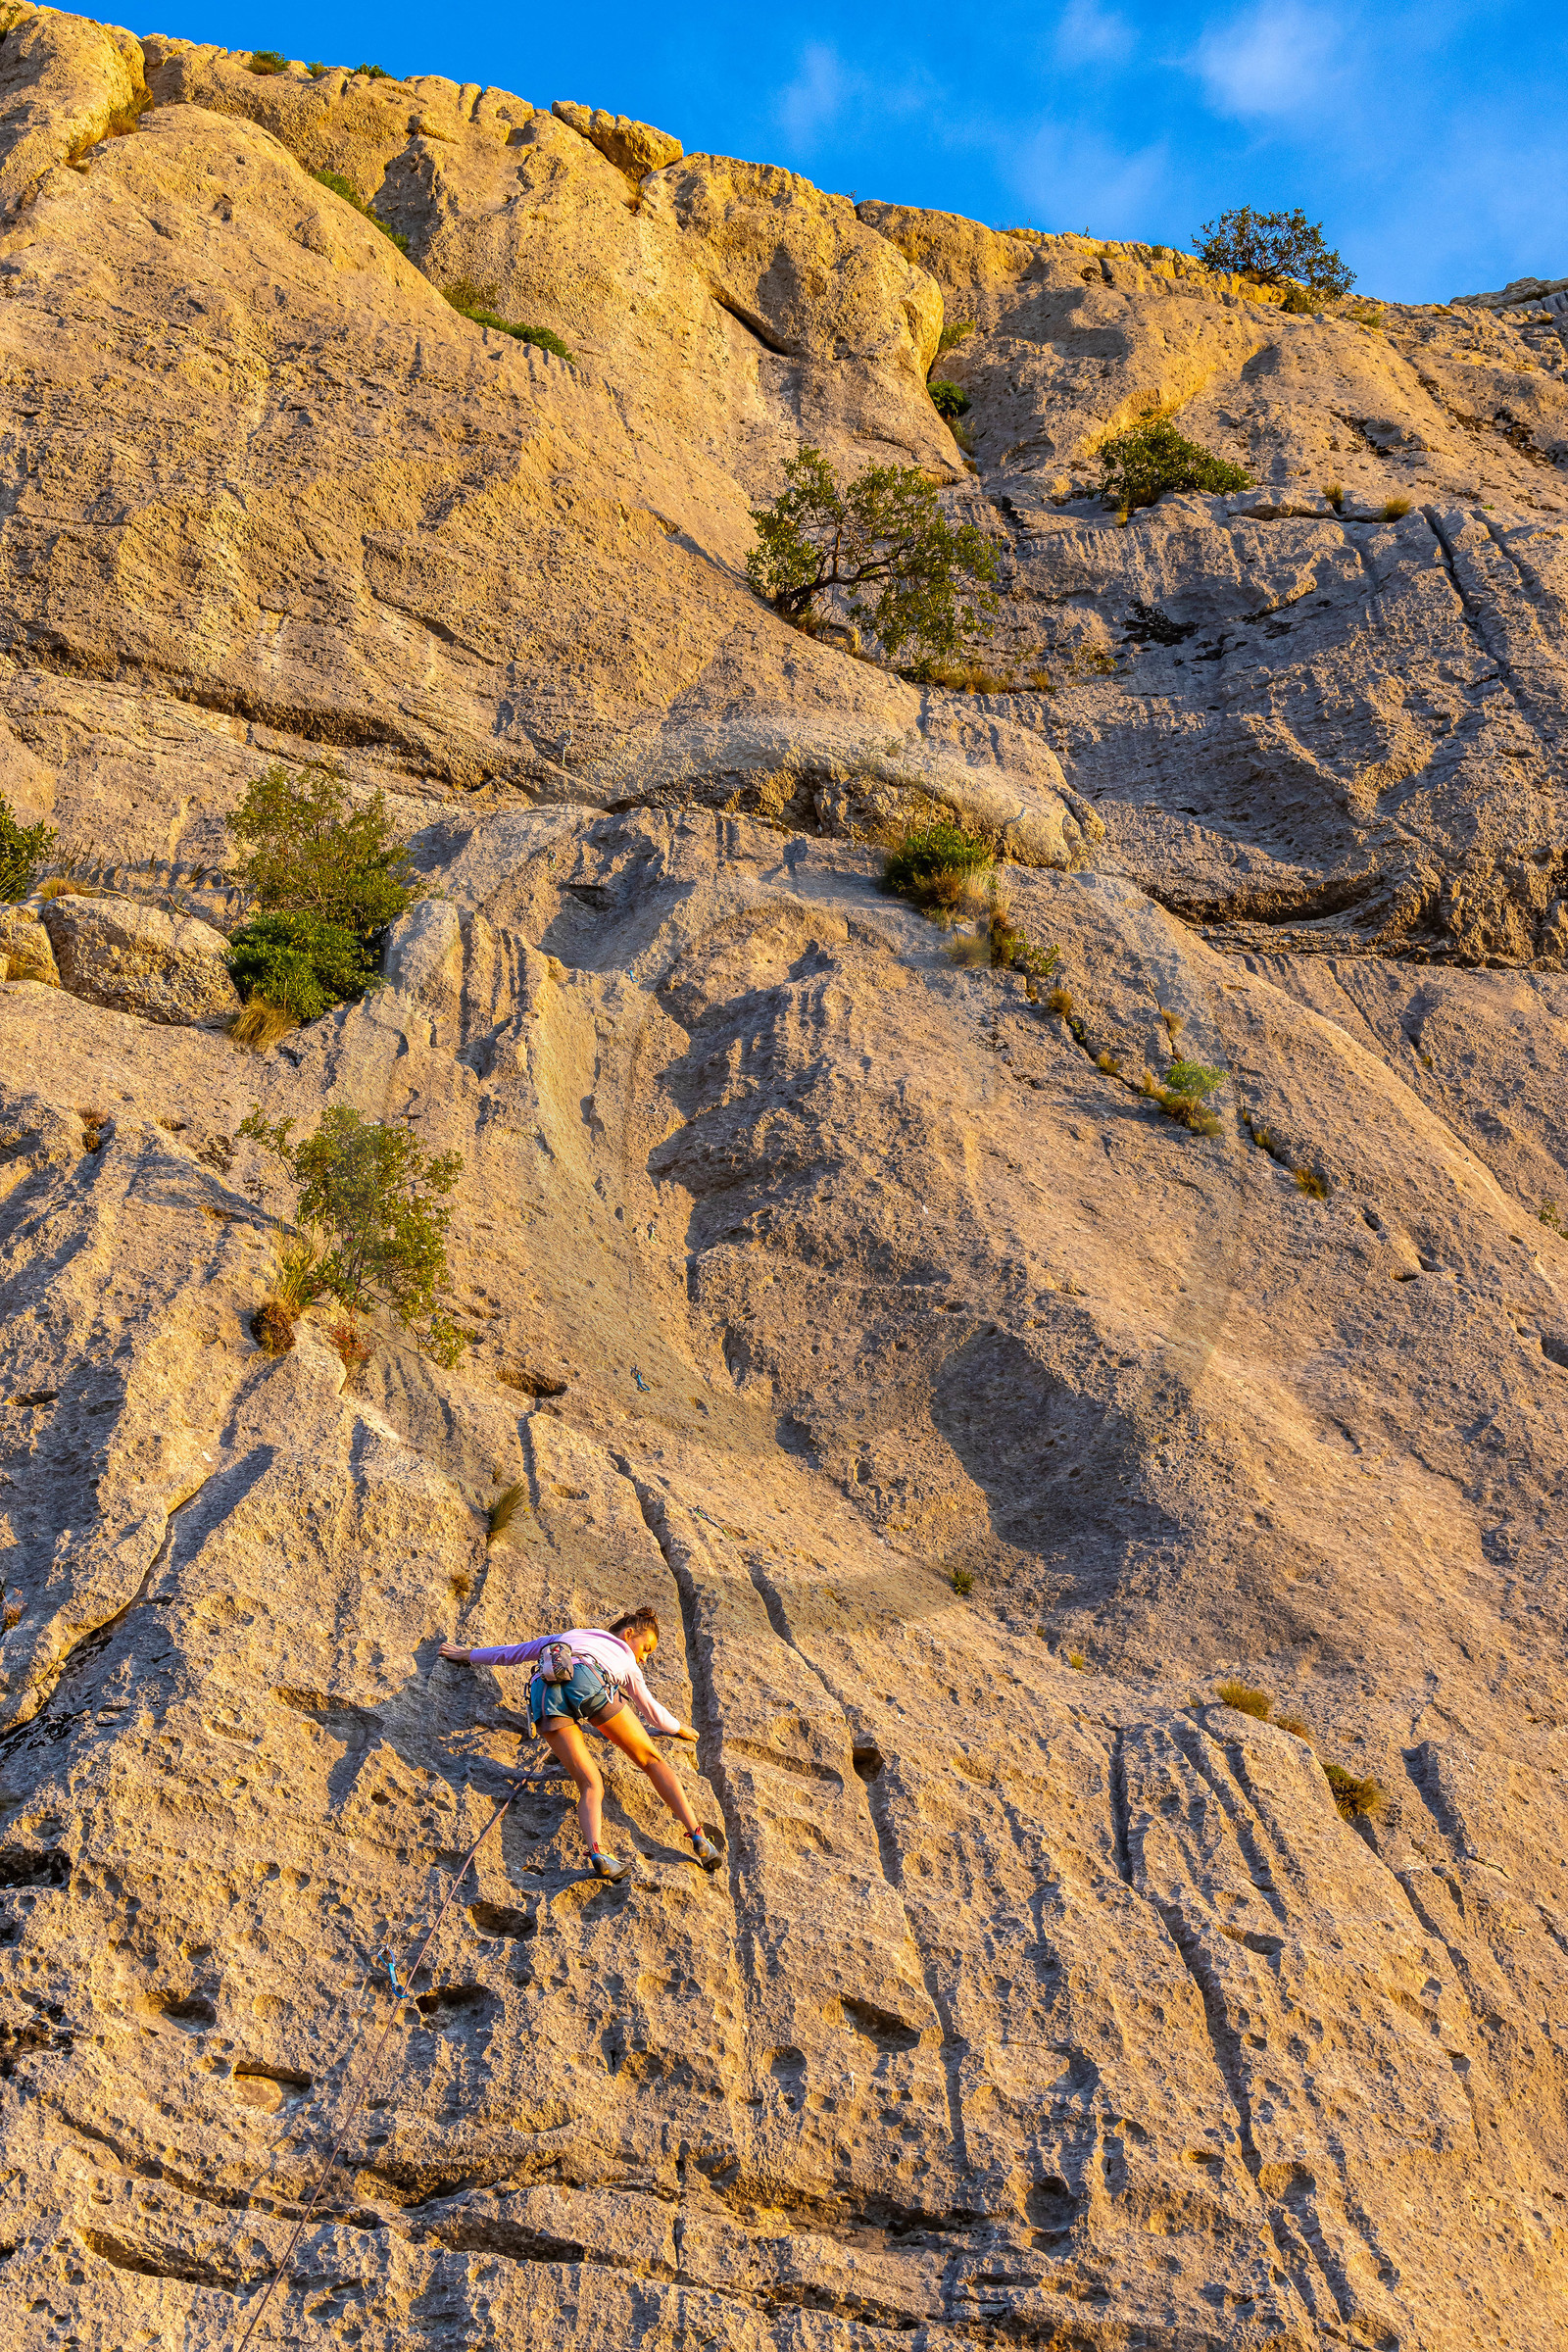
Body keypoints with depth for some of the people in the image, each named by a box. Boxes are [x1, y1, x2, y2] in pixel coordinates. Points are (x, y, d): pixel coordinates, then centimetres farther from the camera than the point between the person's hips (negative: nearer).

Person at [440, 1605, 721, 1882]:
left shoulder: (569, 1636, 44)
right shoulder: (625, 1657, 36)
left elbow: (511, 1652, 50)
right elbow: (651, 1710, 50)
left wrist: (467, 1655, 65)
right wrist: (680, 1729, 69)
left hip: (543, 1688, 3)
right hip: (587, 1680, -3)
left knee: (589, 1784, -2)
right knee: (651, 1760, 11)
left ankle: (596, 1852, -30)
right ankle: (697, 1835, -2)